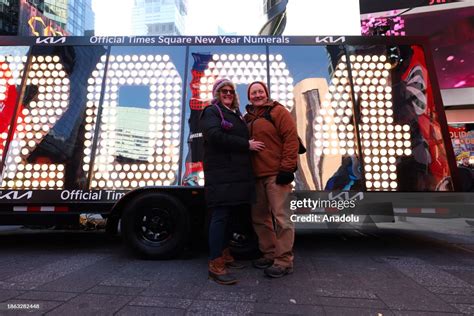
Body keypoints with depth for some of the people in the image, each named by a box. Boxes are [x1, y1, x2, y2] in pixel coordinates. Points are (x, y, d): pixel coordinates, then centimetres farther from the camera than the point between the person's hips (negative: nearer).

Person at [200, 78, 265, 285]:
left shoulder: (235, 115, 26)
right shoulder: (211, 112, 1)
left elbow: (242, 137, 26)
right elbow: (216, 136, -16)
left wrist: (250, 144, 4)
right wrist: (246, 145, -13)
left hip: (237, 173, 8)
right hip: (221, 173, -8)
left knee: (228, 214, 11)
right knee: (220, 216, -10)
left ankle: (224, 255, 22)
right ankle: (215, 264, -6)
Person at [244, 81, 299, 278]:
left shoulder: (277, 111, -2)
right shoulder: (248, 118, 18)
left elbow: (291, 139, -10)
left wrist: (287, 168, -16)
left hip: (276, 174, -7)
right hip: (256, 176, 8)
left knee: (280, 217, -5)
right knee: (259, 216, 13)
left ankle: (284, 261, 6)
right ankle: (269, 254, 27)